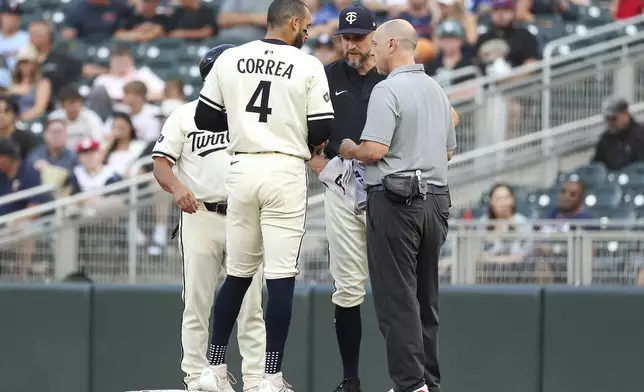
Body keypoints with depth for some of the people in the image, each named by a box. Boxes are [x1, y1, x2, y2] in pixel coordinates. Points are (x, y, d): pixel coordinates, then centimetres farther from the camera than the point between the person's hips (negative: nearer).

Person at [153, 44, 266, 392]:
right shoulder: (185, 115, 7)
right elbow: (161, 164, 1)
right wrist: (177, 188, -19)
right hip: (200, 216, -1)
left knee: (250, 304, -1)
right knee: (197, 302, -1)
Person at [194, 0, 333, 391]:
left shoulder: (230, 59, 4)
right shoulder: (308, 66, -6)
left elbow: (204, 118, 9)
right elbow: (322, 132, -8)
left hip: (242, 168, 4)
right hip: (285, 171, -4)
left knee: (237, 274, 14)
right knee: (281, 277, -2)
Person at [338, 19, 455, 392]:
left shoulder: (388, 90, -11)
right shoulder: (437, 90, 14)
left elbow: (374, 150, -18)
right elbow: (449, 150, 20)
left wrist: (349, 150, 1)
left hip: (395, 198, -8)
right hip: (436, 199, 8)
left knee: (397, 298, -6)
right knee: (426, 297, 12)